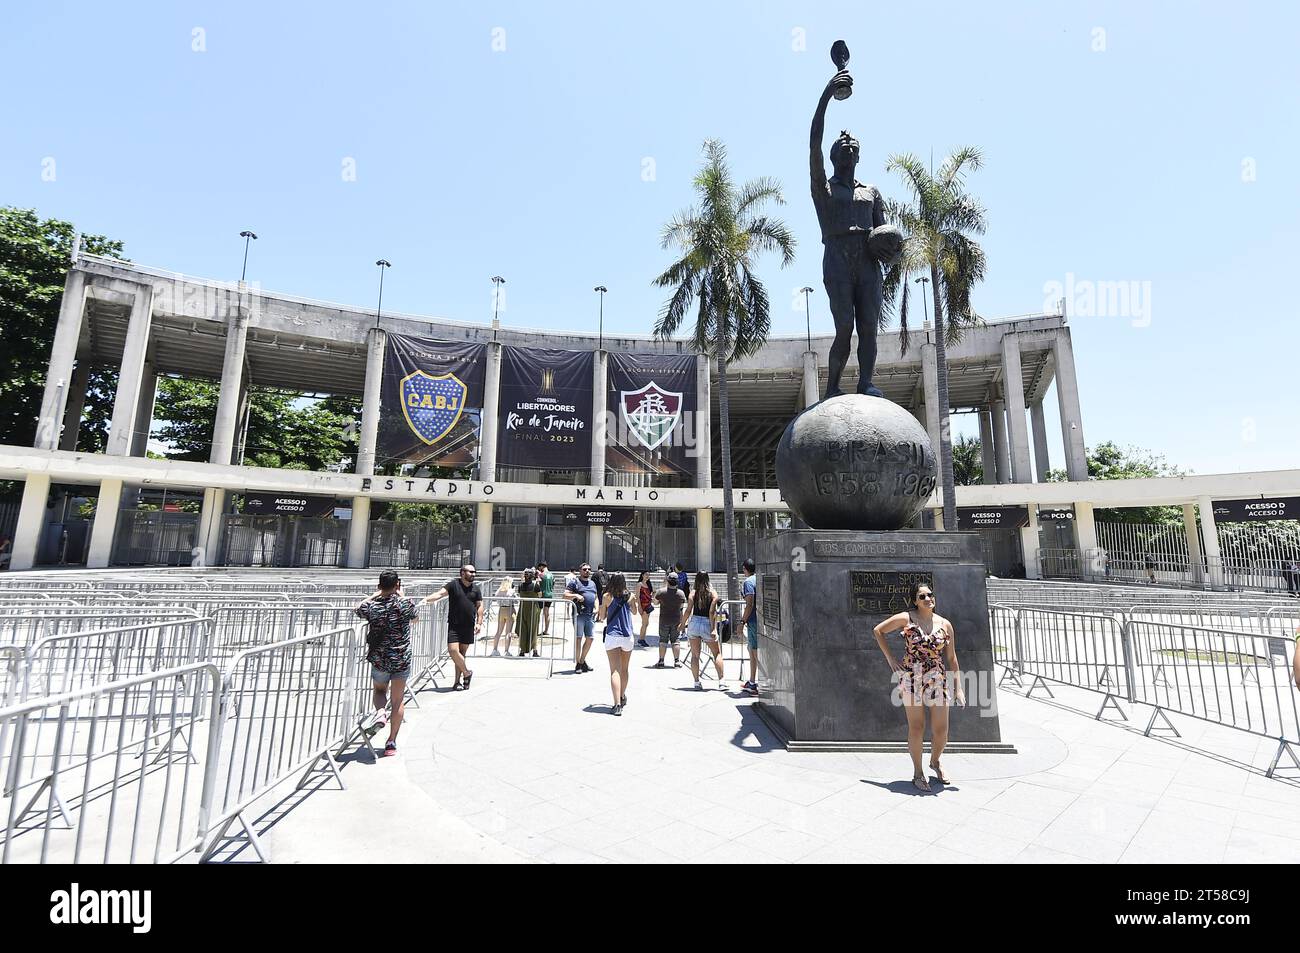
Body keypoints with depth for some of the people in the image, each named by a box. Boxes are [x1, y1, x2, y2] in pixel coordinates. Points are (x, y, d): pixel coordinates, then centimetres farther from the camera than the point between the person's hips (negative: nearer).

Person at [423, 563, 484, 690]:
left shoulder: (476, 588, 9)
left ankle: (458, 681, 17)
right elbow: (440, 594, -12)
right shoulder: (453, 584, -1)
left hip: (469, 626, 2)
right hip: (454, 625, -2)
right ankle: (466, 673, 8)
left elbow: (480, 606, 11)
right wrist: (427, 599, -29)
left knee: (462, 653, 7)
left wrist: (479, 623, 3)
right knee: (453, 650, -13)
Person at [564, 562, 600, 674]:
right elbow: (565, 595, -4)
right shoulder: (574, 582, 2)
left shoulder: (592, 583, 21)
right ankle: (577, 664, 6)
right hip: (579, 614, -6)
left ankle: (582, 661, 24)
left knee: (590, 638, 8)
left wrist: (596, 608, 9)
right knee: (578, 638, -4)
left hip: (591, 615, 6)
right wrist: (575, 595, -19)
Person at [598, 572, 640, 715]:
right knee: (624, 669, 20)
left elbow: (602, 618, 3)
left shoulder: (607, 596, -5)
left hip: (612, 636, -2)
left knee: (615, 671, -4)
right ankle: (622, 697, 37)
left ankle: (617, 704, -15)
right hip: (627, 637, 3)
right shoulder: (630, 596, 1)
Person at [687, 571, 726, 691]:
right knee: (717, 653, 12)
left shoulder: (693, 593, 1)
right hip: (707, 625, -1)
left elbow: (689, 611, -2)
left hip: (694, 624, 1)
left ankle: (697, 683, 9)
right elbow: (712, 612, -9)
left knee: (695, 655, 10)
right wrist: (714, 629, -11)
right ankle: (721, 681, 5)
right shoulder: (713, 594, -1)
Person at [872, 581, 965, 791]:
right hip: (911, 678, -3)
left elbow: (952, 658, 8)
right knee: (916, 728, 1)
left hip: (938, 680, 3)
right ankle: (917, 773, 19)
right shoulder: (906, 618, -4)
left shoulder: (945, 624, 4)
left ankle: (935, 762, 37)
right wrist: (890, 658, 0)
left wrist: (958, 688, 5)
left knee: (941, 730, 7)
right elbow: (878, 631, 5)